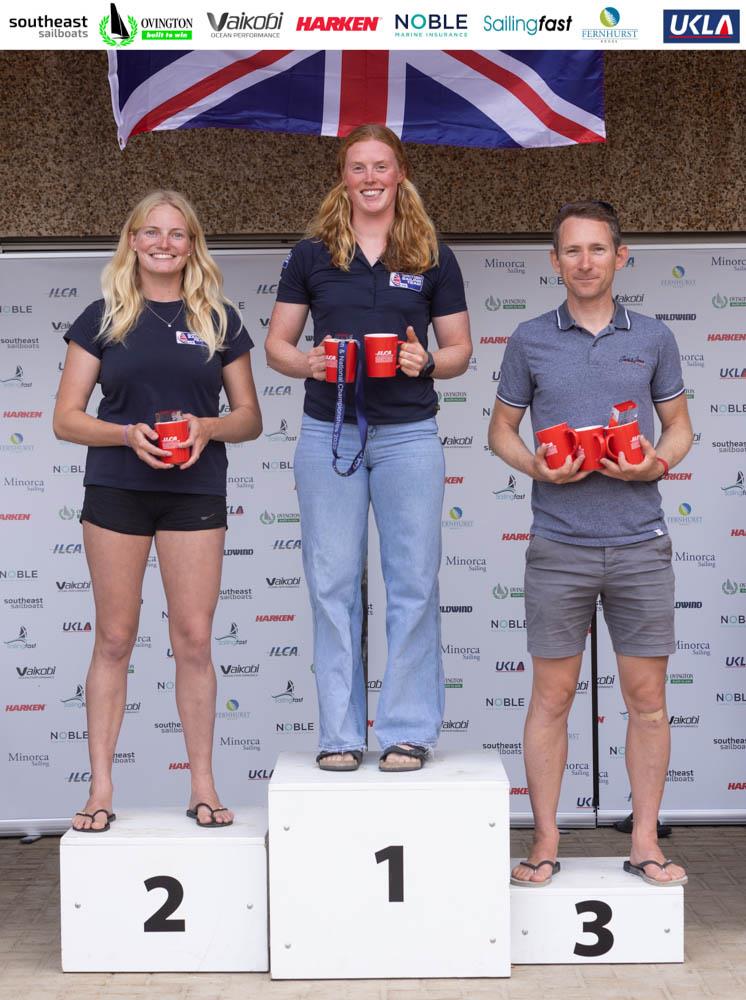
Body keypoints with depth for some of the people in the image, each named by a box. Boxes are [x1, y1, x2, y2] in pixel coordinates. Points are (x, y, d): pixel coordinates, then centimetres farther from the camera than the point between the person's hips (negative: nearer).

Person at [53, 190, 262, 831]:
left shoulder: (219, 321, 8)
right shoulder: (103, 319, 5)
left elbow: (250, 418, 10)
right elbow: (67, 418, 2)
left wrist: (207, 427, -11)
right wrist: (129, 433, -15)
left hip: (195, 491, 1)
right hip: (116, 490, 0)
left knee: (194, 639, 0)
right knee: (115, 639, 3)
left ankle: (203, 785, 11)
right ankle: (101, 789, 10)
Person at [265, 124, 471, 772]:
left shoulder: (433, 258, 7)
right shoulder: (312, 255, 8)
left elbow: (460, 350, 9)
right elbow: (277, 344, 10)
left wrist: (426, 362, -12)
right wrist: (307, 363, -11)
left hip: (409, 433, 0)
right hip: (328, 431, 1)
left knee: (414, 582, 0)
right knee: (332, 584, 2)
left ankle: (409, 730, 9)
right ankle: (341, 732, 11)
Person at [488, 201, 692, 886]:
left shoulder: (653, 339, 8)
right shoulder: (531, 340, 6)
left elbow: (680, 426, 14)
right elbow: (501, 430, 12)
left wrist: (659, 463, -8)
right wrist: (536, 466, -9)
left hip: (640, 543, 1)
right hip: (559, 546, -1)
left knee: (647, 698, 4)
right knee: (553, 695, 3)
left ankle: (646, 843, 15)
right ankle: (546, 843, 14)